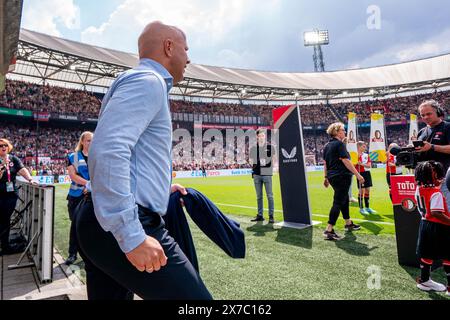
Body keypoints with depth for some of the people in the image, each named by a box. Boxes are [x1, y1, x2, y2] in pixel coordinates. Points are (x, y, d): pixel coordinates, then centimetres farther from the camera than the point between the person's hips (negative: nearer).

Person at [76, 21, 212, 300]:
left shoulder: (144, 84, 24)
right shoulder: (148, 81, -9)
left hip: (108, 225, 11)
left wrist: (162, 187, 30)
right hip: (123, 228, -11)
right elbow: (107, 151, -24)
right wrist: (133, 237, -25)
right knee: (196, 302, -5)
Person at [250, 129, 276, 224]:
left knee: (270, 196, -3)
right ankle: (260, 215, 18)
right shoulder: (253, 148, 11)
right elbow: (251, 160, 17)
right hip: (257, 174, 3)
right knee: (259, 196, 9)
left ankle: (271, 216, 3)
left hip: (267, 174, -3)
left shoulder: (270, 147, 4)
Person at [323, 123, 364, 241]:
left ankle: (348, 223, 37)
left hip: (332, 177, 9)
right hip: (342, 177, -9)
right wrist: (358, 175, -16)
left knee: (344, 199, 23)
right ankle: (329, 230, -10)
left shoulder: (327, 146, 12)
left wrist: (326, 177, 22)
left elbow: (325, 163, 16)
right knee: (338, 202, -8)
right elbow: (345, 161, -19)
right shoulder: (339, 144, -13)